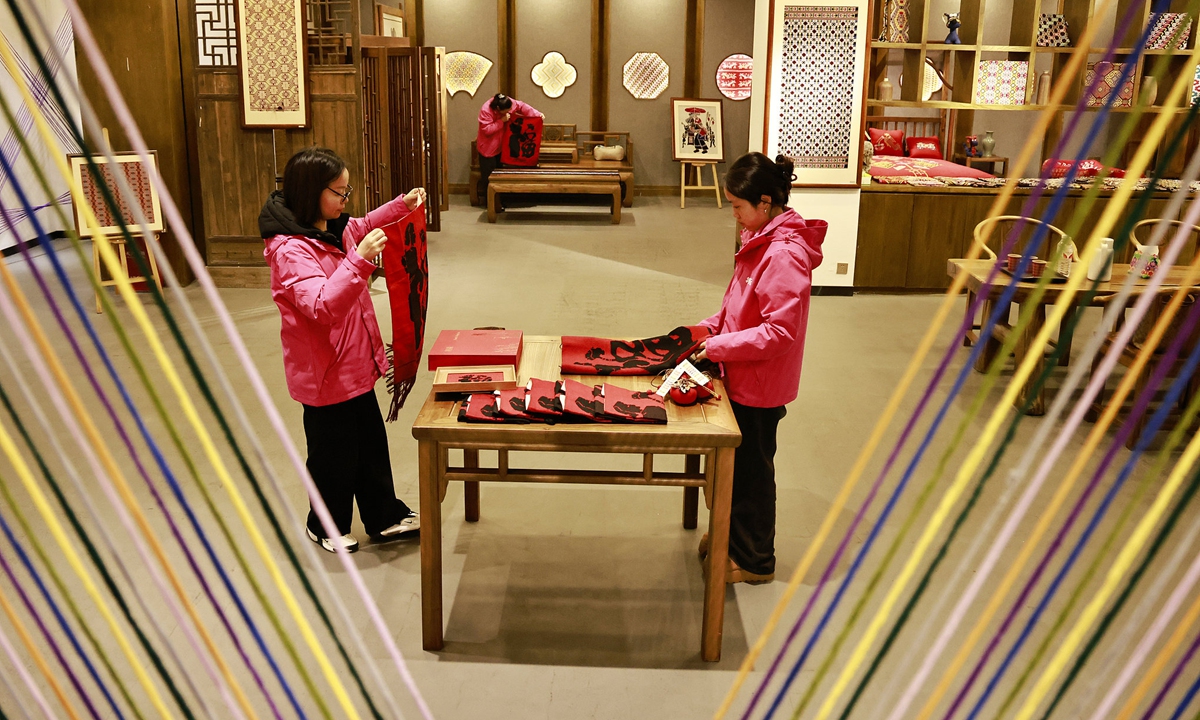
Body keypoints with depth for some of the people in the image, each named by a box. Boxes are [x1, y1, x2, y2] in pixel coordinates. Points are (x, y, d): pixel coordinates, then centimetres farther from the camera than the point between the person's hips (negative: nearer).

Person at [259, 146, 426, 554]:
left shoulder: (334, 228, 4)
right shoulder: (289, 250, -25)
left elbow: (363, 227, 27)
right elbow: (322, 306, -35)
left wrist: (402, 205, 15)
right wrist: (360, 260, -43)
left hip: (356, 363, 9)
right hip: (325, 372, -9)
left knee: (371, 443, 18)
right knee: (334, 452, 9)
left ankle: (385, 518, 33)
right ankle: (326, 527, 31)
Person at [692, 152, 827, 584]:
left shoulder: (784, 256, -26)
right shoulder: (762, 240, 5)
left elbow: (780, 332, -27)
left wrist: (721, 346, -22)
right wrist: (712, 326, 4)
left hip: (761, 386, -9)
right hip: (744, 379, 9)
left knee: (753, 468, 7)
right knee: (737, 462, 22)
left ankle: (754, 561, 25)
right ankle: (733, 535, 41)